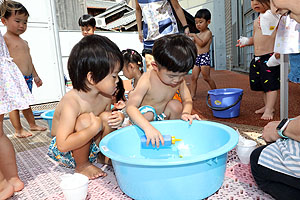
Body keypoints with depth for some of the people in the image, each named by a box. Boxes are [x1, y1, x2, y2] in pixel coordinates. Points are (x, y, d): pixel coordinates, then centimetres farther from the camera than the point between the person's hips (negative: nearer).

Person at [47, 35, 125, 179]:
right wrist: (95, 127, -38)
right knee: (85, 120, -32)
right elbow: (63, 145, -37)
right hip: (65, 153, -6)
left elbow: (108, 117, 9)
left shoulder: (105, 97, -10)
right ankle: (82, 165, -9)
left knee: (108, 117, -17)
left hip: (90, 145, 6)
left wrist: (118, 118, -15)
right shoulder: (72, 102, -32)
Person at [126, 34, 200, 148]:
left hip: (163, 116, 5)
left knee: (175, 104, -21)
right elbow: (131, 107, -38)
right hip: (143, 116, -4)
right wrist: (148, 127, -53)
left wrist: (186, 113, -31)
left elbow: (187, 99, -6)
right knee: (148, 111, -34)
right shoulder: (147, 81, -32)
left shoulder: (179, 78, -15)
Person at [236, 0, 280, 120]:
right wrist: (246, 42, 10)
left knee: (270, 84, -5)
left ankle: (269, 110, 2)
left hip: (270, 57, -8)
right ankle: (267, 106, 29)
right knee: (261, 84, 15)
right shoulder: (256, 21, 16)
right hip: (257, 58, 9)